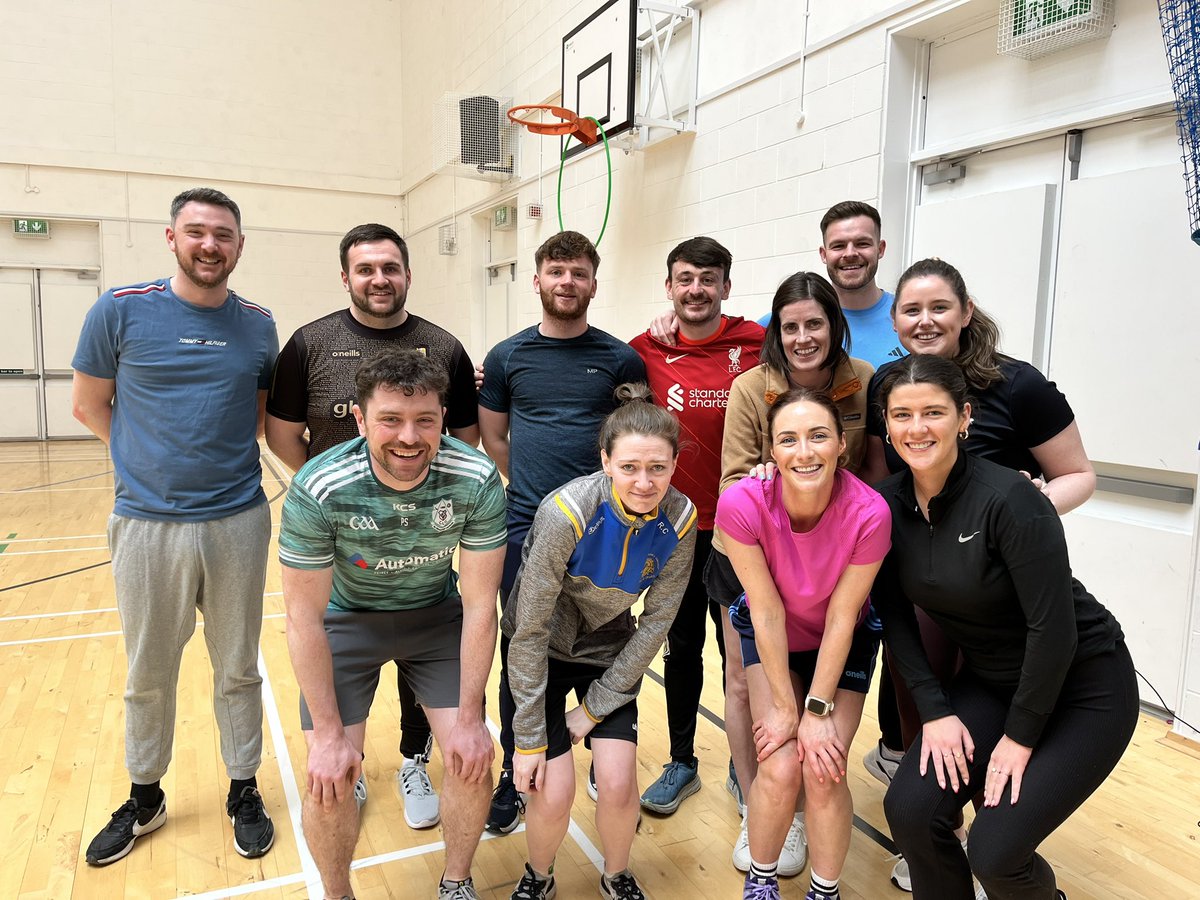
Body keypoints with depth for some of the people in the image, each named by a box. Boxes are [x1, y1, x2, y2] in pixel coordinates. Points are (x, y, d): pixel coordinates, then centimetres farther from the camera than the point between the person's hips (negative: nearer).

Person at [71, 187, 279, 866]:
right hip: (148, 523, -1)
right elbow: (89, 405, 6)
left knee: (238, 670, 13)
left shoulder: (258, 324, 3)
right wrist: (154, 462, 1)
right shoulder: (121, 310, -3)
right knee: (149, 675, 15)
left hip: (238, 522, 1)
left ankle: (245, 791, 31)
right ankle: (145, 797, 36)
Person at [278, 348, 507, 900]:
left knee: (473, 761, -5)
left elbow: (479, 605, -17)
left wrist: (470, 719, -14)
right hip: (348, 619, -1)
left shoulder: (477, 480, -27)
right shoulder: (318, 489, -30)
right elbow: (305, 618, -19)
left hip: (436, 615, 1)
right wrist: (329, 734, -16)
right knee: (330, 781, -9)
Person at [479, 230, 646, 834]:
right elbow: (492, 439, 11)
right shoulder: (507, 357, 5)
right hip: (525, 533, 1)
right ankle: (514, 776, 26)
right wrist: (532, 491, 4)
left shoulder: (620, 359, 3)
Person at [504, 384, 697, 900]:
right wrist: (529, 739, -18)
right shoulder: (568, 512, -30)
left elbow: (656, 622, -10)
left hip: (609, 649, 3)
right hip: (543, 650, -2)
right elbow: (530, 630, -23)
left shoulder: (680, 519, -18)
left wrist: (596, 707, -9)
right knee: (553, 790, -10)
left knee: (617, 783, -9)